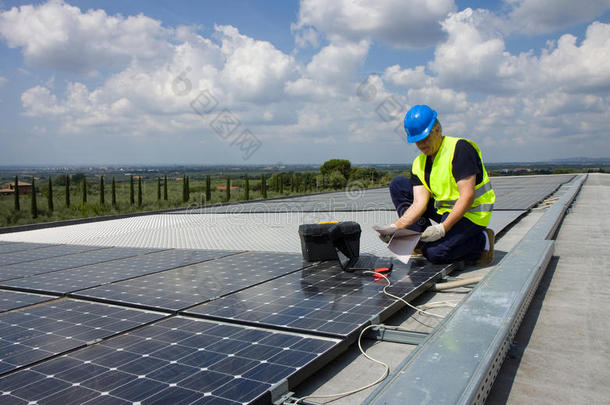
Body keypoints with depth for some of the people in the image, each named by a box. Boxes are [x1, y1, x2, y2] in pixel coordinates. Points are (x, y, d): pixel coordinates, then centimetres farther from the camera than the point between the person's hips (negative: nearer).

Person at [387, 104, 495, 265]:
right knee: (397, 185, 2)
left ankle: (482, 241, -2)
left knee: (434, 253, -28)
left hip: (471, 213, -8)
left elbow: (467, 196, -25)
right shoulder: (419, 163, 2)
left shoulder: (460, 148, -19)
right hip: (444, 209, 8)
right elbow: (419, 203, -7)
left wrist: (442, 228, -31)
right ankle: (422, 239, 1)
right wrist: (396, 227, -24)